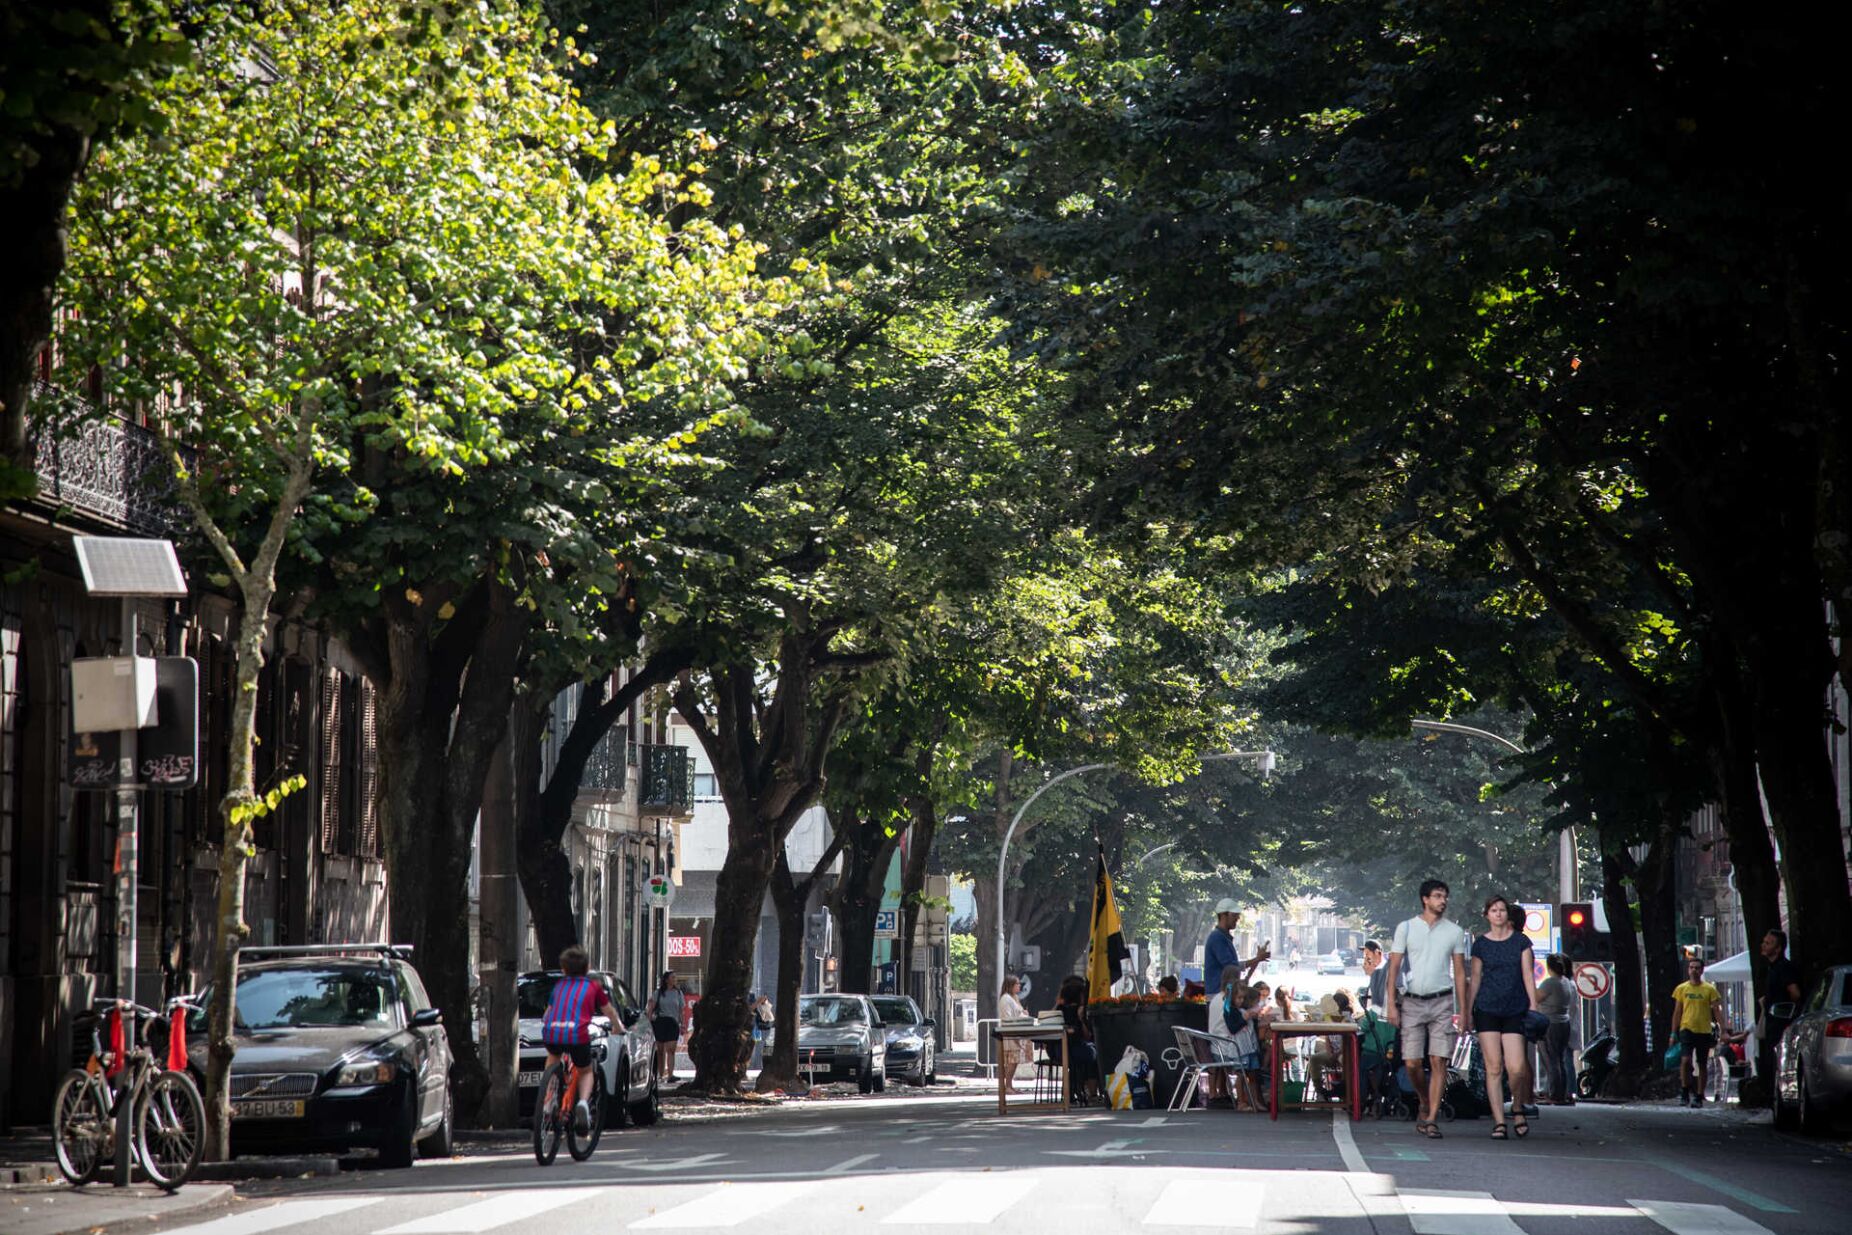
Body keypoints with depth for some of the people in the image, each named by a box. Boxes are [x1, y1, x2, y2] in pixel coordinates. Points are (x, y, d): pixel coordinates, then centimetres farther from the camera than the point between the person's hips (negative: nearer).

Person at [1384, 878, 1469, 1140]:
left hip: (1442, 1002, 0)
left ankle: (1431, 1119, -6)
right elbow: (1394, 968, 3)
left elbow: (1460, 973, 10)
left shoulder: (1454, 932, 7)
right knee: (1412, 1063, -3)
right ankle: (1424, 1104, 24)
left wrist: (1463, 1012, 5)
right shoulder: (1406, 928, 4)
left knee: (1438, 1061, -8)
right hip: (1412, 1002, 0)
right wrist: (1391, 1004, -6)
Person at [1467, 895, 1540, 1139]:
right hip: (1487, 1009, 0)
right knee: (1493, 1067, -4)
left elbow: (1528, 975, 5)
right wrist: (1468, 1011, 10)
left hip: (1515, 1010, 0)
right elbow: (1475, 979, 12)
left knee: (1516, 1068, -9)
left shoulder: (1521, 941, 6)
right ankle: (1499, 1122, -2)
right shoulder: (1480, 944, 7)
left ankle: (1518, 1109, 17)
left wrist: (1533, 1005, -3)